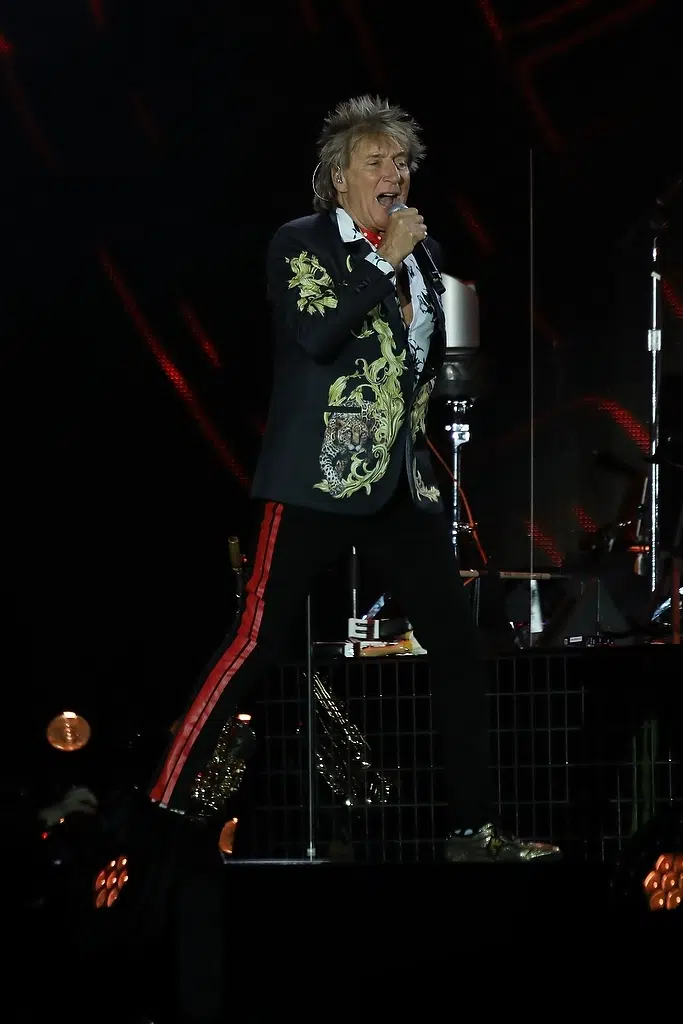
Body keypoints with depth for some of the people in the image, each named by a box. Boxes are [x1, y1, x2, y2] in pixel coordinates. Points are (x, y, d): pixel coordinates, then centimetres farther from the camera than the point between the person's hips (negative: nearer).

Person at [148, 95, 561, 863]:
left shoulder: (421, 250, 14)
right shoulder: (301, 244, -4)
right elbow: (316, 336, -21)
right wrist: (384, 263, -15)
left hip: (400, 480, 7)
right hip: (318, 478, -6)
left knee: (458, 645, 3)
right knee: (259, 641, -10)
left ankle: (473, 828, 10)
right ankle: (165, 804, -6)